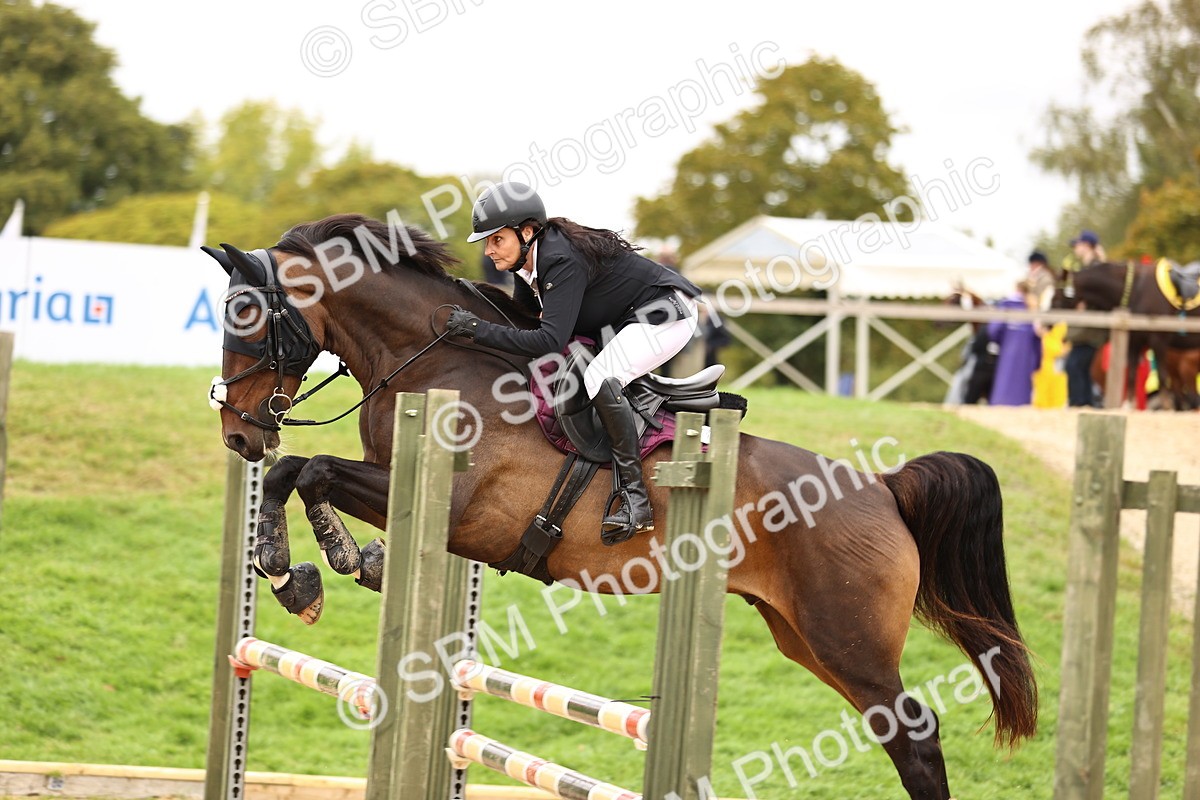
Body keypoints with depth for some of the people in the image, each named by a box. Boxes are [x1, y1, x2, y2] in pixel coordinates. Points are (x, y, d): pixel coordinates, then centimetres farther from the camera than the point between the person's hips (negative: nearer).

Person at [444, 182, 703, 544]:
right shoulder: (529, 261, -1)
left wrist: (479, 329, -37)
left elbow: (550, 341, -38)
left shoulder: (563, 261, -30)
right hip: (627, 321, 11)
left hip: (667, 314, -11)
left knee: (600, 378, -30)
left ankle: (635, 500, -28)